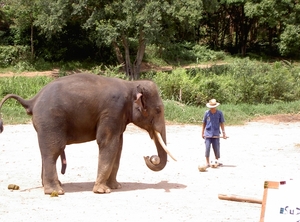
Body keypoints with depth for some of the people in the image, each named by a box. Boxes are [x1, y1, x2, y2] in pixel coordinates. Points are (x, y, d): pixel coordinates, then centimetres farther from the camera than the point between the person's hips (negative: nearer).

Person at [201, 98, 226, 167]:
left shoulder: (219, 113, -1)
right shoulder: (207, 113, 1)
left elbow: (222, 123, 4)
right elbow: (204, 123, 10)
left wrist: (223, 133, 1)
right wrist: (202, 133, 12)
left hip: (216, 134, 0)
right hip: (208, 134, 0)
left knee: (216, 148, 4)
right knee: (207, 148, -5)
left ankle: (217, 161, 22)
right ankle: (207, 163, 3)